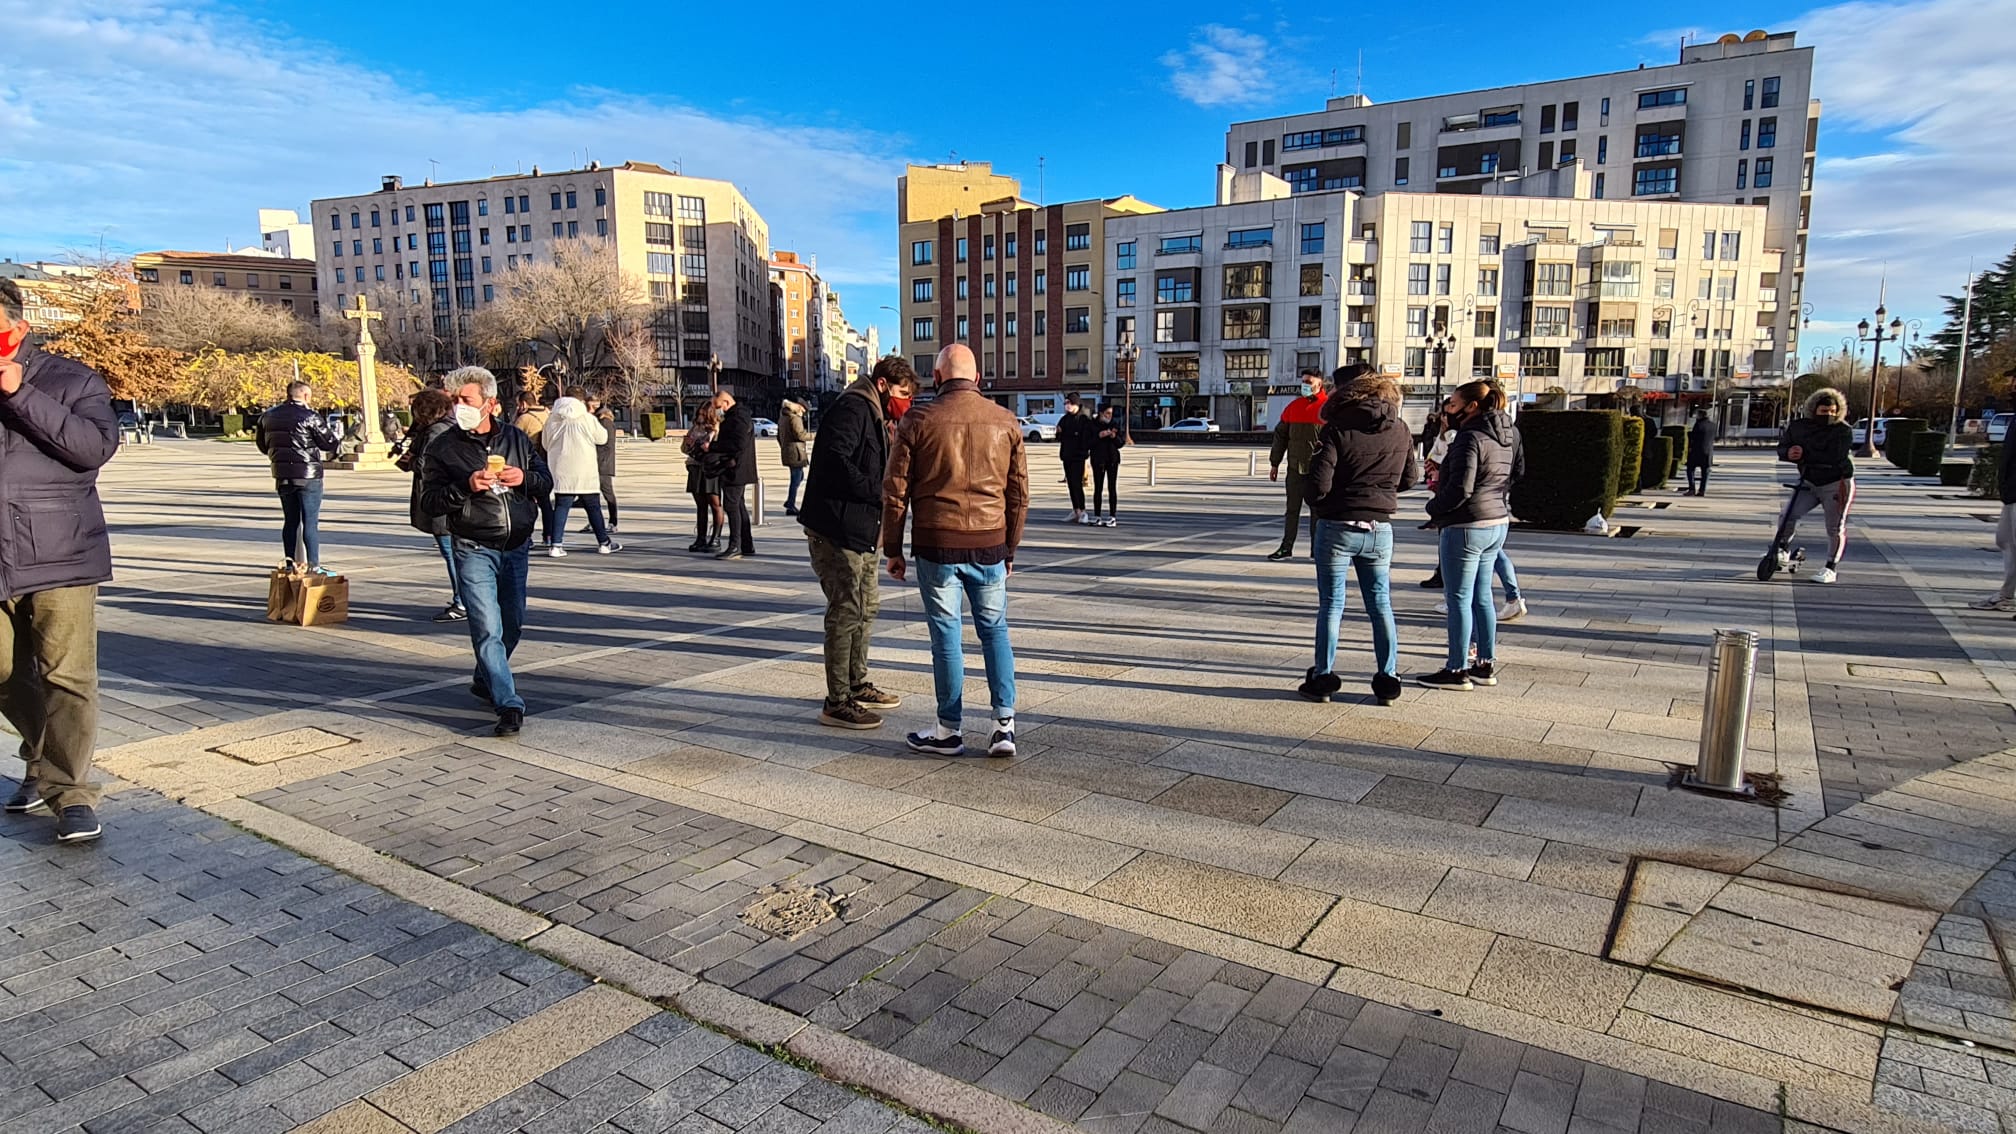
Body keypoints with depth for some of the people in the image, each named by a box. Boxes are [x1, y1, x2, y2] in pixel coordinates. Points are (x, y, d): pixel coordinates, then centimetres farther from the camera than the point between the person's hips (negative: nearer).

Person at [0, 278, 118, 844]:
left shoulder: (72, 379, 2)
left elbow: (97, 445, -14)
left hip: (61, 557, -4)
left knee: (67, 678, -6)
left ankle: (70, 790, 0)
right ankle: (45, 763, 31)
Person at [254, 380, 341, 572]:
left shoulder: (268, 416, 8)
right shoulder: (310, 417, -12)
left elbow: (263, 446, 17)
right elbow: (329, 443, -6)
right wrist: (336, 433, 14)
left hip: (282, 476, 6)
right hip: (308, 475, -6)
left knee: (290, 521, 14)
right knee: (310, 522, -3)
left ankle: (290, 564, 17)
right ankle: (313, 565, -4)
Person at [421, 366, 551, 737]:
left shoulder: (516, 438, 7)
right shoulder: (442, 448, -2)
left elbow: (546, 482, 10)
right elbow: (429, 501, -6)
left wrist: (525, 478, -11)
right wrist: (465, 487, -22)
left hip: (517, 548, 4)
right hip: (475, 550, -4)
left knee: (513, 625, 15)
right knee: (488, 629, -12)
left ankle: (486, 680, 39)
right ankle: (509, 705, -11)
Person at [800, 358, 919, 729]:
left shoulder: (874, 416, 21)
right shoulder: (852, 408, -12)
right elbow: (835, 460, -26)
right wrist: (879, 492, -22)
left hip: (861, 529, 11)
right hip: (836, 530, -11)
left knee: (867, 607, 19)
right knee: (846, 613, -8)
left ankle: (857, 686, 32)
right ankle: (837, 703, -1)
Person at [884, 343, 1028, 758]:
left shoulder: (919, 421, -3)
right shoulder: (1005, 421, 5)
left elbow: (895, 491, -2)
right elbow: (1019, 493, 8)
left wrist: (894, 549, 7)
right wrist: (1010, 549, 17)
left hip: (937, 545, -2)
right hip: (989, 544, 2)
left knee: (946, 635, 5)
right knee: (995, 630, 13)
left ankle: (950, 731, 14)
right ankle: (1005, 725, 9)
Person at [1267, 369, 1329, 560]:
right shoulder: (1293, 407, 8)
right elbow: (1280, 435, 12)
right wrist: (1274, 463, 10)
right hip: (1295, 468, 3)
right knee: (1292, 509, 7)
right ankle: (1286, 547, 13)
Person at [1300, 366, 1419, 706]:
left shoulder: (1337, 430, -12)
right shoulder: (1400, 430, 3)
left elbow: (1319, 484, -16)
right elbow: (1409, 478, 11)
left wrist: (1317, 507, 4)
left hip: (1337, 527, -4)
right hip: (1379, 529, 4)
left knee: (1331, 604, 5)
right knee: (1380, 604, 12)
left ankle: (1322, 678, 10)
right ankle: (1387, 679, 17)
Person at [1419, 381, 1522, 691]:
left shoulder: (1470, 437, -18)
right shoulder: (1508, 435, 10)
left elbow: (1460, 488, -22)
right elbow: (1519, 469, 22)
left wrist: (1434, 508, -7)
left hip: (1466, 527, -9)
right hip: (1498, 523, 9)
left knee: (1459, 599, -1)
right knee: (1482, 596, 16)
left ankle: (1457, 671, 4)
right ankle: (1486, 665, 23)